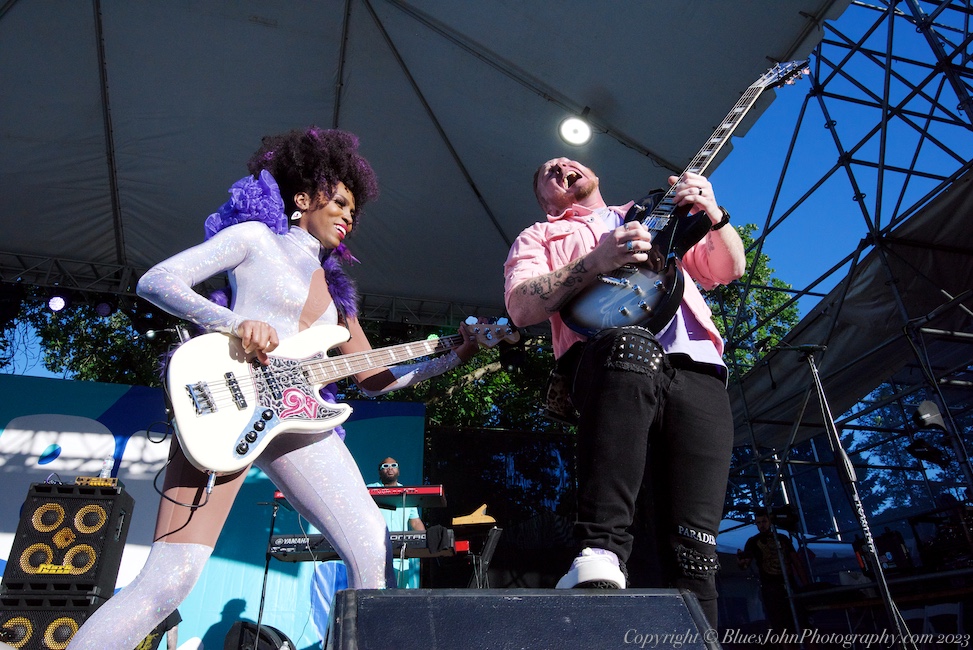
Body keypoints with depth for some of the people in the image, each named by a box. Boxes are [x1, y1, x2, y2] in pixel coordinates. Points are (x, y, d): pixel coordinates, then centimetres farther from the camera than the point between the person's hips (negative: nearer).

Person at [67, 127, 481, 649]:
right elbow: (154, 281, -1)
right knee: (169, 581, -10)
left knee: (374, 554, -6)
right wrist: (236, 322, -17)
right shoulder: (255, 237, 9)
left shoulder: (335, 289, 24)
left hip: (297, 419, 6)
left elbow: (373, 377, 23)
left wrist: (453, 358, 16)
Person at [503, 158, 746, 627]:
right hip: (608, 357, -3)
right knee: (633, 345, -41)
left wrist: (713, 215, 8)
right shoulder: (539, 236, 26)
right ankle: (600, 554, -42)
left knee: (691, 550, -10)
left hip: (699, 373, 4)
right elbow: (521, 308, 6)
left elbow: (729, 268, 29)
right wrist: (597, 262, -7)